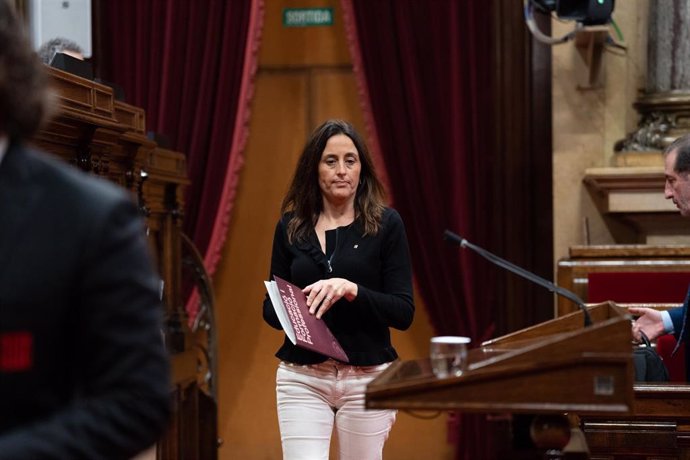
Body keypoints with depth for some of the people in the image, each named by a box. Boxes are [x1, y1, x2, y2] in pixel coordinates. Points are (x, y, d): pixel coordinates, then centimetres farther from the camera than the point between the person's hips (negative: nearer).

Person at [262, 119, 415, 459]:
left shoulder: (385, 224, -2)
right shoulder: (291, 226, 6)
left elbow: (404, 312, -6)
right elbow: (269, 308, 11)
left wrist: (351, 289, -22)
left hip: (366, 378, -1)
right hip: (302, 378, 1)